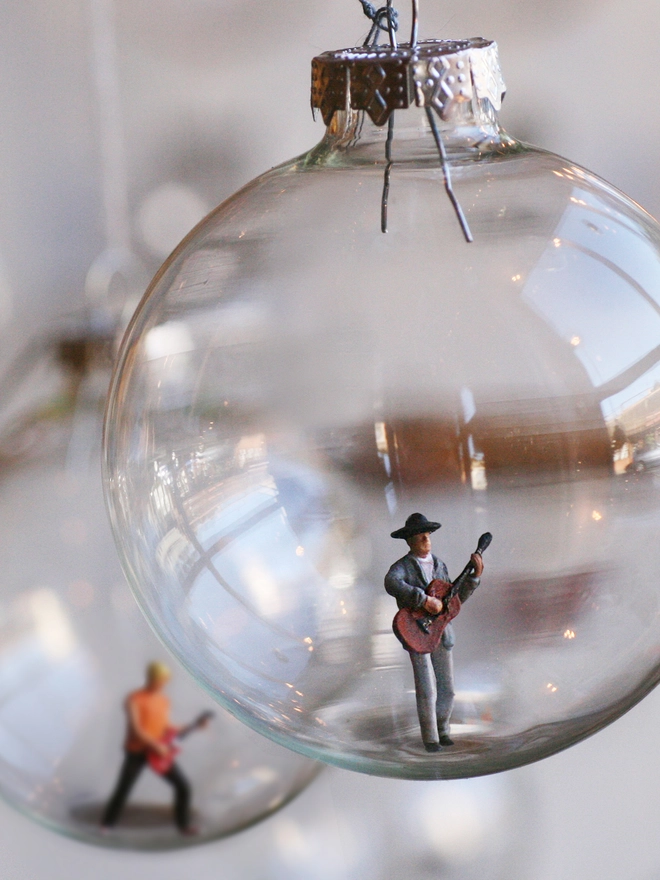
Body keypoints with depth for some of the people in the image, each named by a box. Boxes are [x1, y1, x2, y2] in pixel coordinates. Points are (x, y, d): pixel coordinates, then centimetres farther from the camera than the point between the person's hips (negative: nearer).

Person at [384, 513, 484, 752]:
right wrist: (425, 600, -35)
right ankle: (430, 738, 6)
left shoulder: (439, 565, 13)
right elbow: (391, 583, -32)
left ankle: (442, 730, 28)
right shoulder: (403, 566, -7)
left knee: (447, 689, 9)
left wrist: (474, 576, 4)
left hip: (441, 632, 6)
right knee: (427, 691, -7)